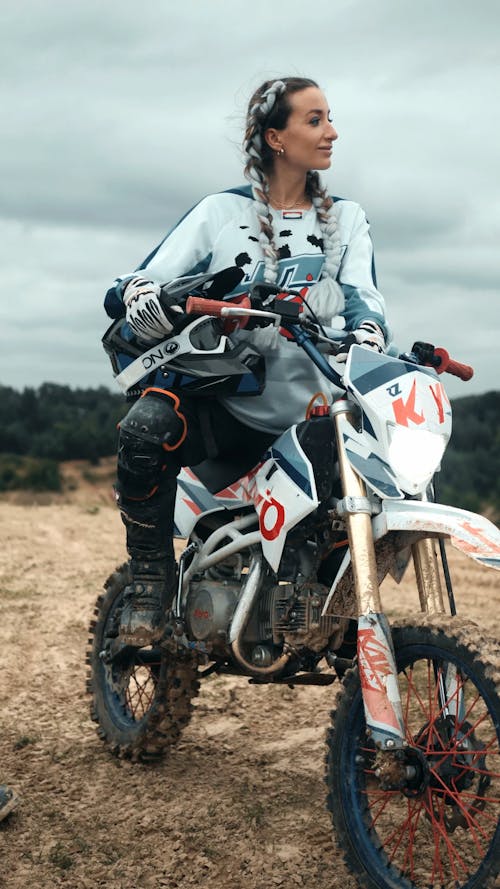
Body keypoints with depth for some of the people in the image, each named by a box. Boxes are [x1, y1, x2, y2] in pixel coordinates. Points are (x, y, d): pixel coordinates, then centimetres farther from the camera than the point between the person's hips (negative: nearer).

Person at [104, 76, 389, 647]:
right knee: (146, 428, -33)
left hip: (307, 414, 3)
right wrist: (136, 294, -26)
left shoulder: (346, 219, 16)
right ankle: (151, 576, -12)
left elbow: (363, 295, -1)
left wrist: (368, 330, -27)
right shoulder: (222, 212, 9)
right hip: (223, 404, -2)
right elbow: (128, 287, 1)